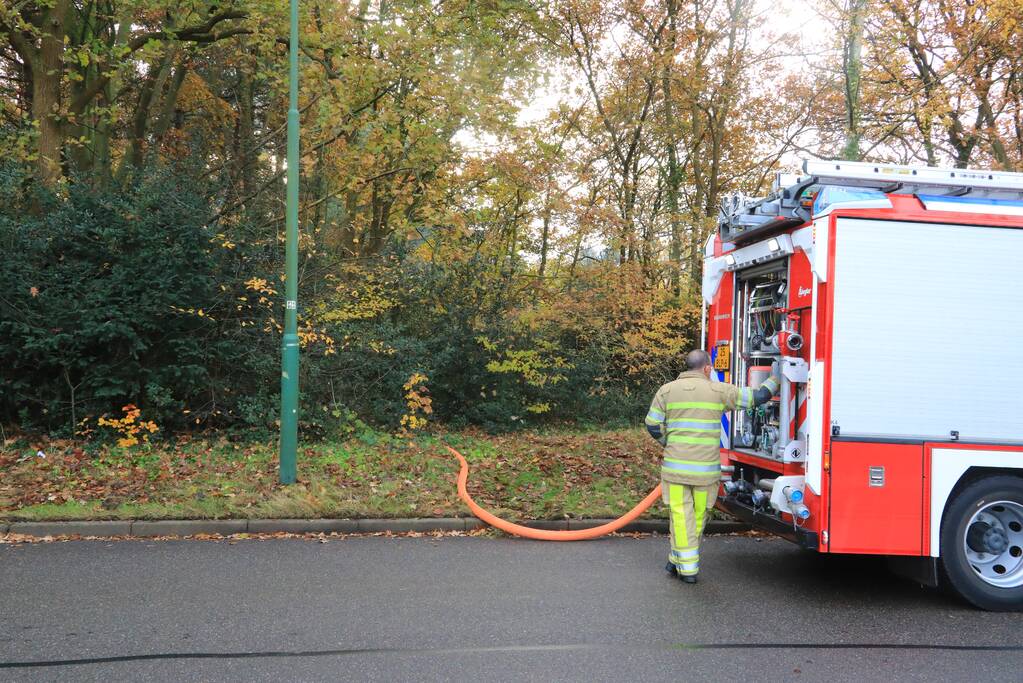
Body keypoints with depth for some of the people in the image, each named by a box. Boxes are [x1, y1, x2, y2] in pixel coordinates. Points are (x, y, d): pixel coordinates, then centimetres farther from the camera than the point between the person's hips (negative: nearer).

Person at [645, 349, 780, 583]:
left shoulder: (667, 390, 4)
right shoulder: (719, 391, 1)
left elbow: (653, 425, 3)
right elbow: (756, 397, 6)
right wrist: (775, 380, 23)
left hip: (676, 466, 0)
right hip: (706, 469, 0)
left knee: (682, 516, 5)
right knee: (698, 516, 15)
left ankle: (687, 568, 5)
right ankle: (678, 561, 25)